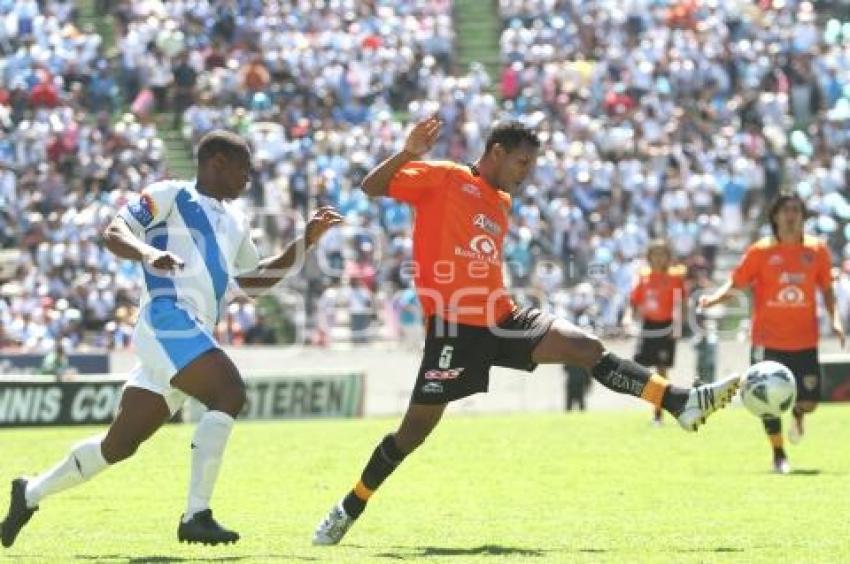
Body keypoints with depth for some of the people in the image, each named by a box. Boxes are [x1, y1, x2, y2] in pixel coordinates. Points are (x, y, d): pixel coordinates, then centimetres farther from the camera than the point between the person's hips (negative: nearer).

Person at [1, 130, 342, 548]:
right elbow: (114, 233, -6)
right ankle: (196, 516, -27)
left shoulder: (233, 222, 28)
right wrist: (148, 252, -27)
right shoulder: (171, 196, 4)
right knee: (229, 395, -25)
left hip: (194, 334, 9)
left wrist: (307, 241, 27)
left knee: (119, 445, 10)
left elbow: (254, 280, 36)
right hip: (167, 319, -9)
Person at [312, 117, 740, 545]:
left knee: (587, 348, -10)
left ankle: (681, 403, -15)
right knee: (416, 427, -3)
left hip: (502, 319, 6)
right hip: (455, 327, -6)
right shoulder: (440, 178, -3)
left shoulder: (502, 203, 19)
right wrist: (407, 153, -28)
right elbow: (371, 187, -12)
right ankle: (349, 509, 13)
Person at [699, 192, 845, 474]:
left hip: (805, 341, 2)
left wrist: (834, 318, -1)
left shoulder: (816, 249, 3)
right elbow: (736, 282, -2)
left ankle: (797, 414, 34)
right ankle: (778, 454, 18)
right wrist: (715, 297, -21)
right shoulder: (761, 251, -3)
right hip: (769, 340, -2)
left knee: (810, 400, -4)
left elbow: (826, 288, 12)